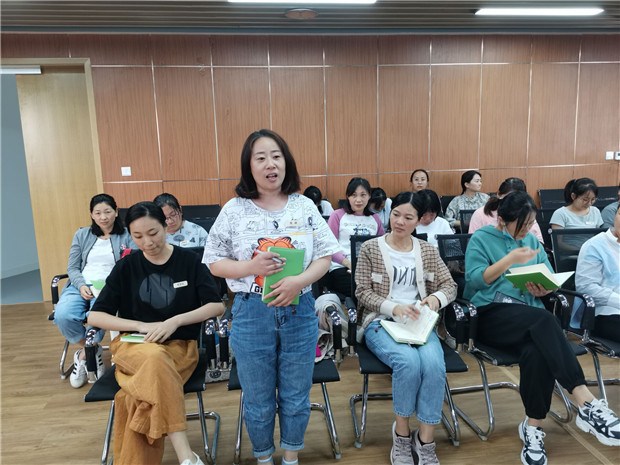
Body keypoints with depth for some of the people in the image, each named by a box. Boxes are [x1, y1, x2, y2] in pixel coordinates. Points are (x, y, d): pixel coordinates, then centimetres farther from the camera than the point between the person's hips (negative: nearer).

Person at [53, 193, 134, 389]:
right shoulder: (82, 235, 17)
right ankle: (92, 350, 1)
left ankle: (83, 355, -2)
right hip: (81, 285, 3)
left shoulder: (126, 236, 9)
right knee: (63, 315, -28)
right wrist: (81, 285, -8)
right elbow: (72, 268, 12)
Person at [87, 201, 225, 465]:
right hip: (133, 345, 0)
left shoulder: (189, 261, 0)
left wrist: (175, 320, -18)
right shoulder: (126, 267, 2)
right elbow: (94, 317, 1)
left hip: (180, 346, 0)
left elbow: (217, 306, -5)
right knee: (155, 358, -37)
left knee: (137, 398, -32)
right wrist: (143, 326, -13)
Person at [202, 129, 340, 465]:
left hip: (299, 311, 1)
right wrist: (250, 267, -19)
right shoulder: (235, 210, -3)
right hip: (251, 314, -1)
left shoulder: (304, 206, 1)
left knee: (296, 397, 17)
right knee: (258, 401, 16)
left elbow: (324, 256, 1)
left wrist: (299, 281, -17)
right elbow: (214, 263, -1)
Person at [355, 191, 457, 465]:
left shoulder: (427, 251, 12)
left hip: (418, 322, 3)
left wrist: (437, 297, -11)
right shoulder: (370, 248, 3)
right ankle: (401, 433, -6)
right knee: (409, 361, -32)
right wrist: (393, 308, -18)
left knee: (434, 364, -29)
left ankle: (425, 442, -10)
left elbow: (450, 286, 13)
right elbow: (362, 292, -2)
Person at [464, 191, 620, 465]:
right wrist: (509, 260, -17)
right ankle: (587, 403, -36)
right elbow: (474, 280, -9)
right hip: (490, 313, -4)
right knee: (543, 319, -35)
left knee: (536, 351, -32)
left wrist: (544, 289, -7)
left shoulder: (532, 240, 19)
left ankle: (533, 426, -20)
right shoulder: (481, 238, 3)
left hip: (530, 318, 4)